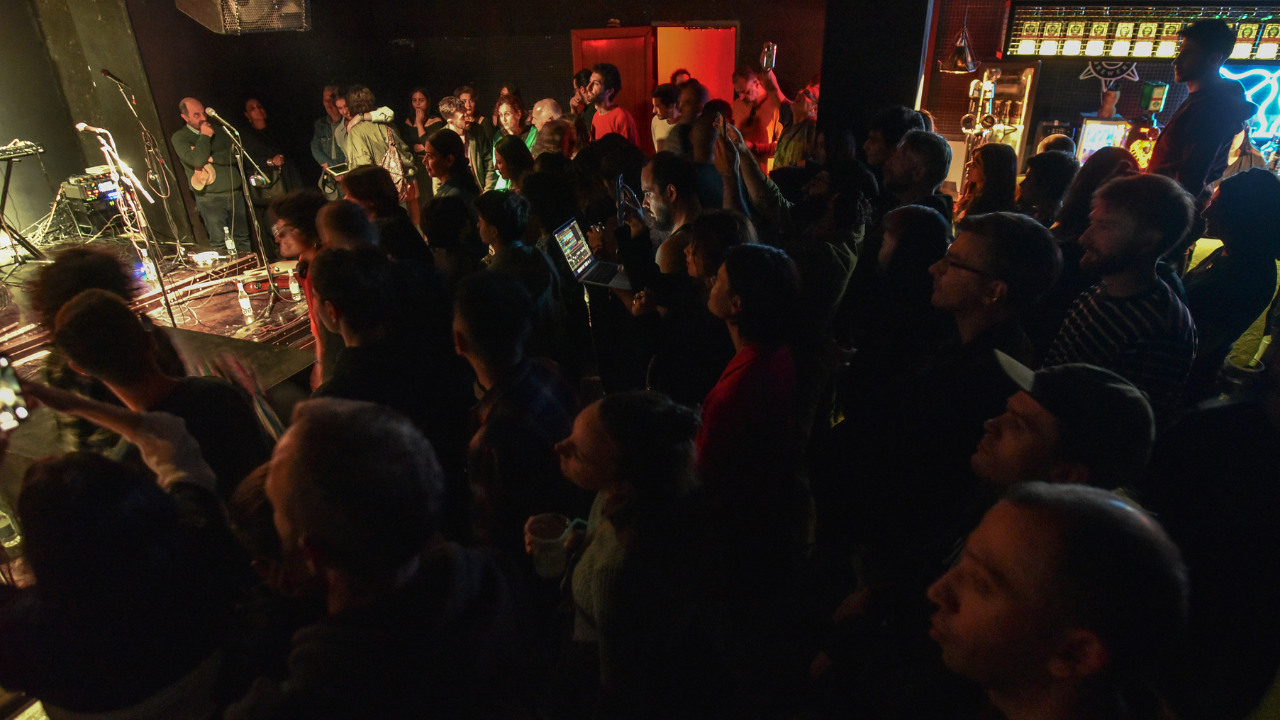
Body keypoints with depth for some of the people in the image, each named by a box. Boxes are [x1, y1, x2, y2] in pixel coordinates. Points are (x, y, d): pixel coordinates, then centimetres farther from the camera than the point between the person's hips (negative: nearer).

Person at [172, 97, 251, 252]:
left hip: (235, 194, 4)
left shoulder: (218, 131, 14)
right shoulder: (179, 138, 1)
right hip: (210, 198, -4)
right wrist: (205, 137, -8)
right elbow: (196, 160, -18)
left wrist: (212, 158, -10)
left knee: (242, 239, 7)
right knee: (219, 244, -6)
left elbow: (235, 154, 1)